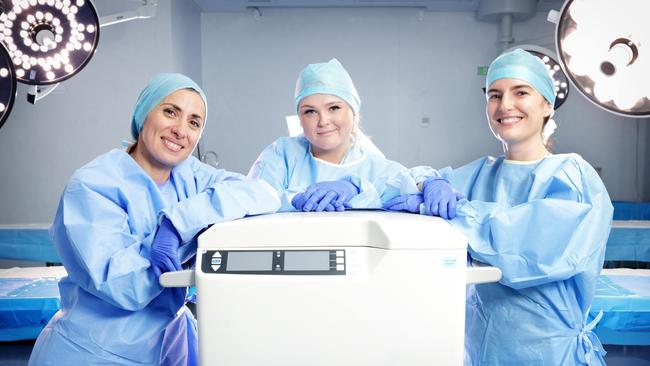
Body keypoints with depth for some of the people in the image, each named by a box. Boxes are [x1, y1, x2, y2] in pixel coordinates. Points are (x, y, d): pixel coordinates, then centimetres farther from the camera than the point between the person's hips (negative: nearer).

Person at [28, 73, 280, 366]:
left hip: (169, 342, 5)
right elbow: (125, 287, -27)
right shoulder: (92, 185, -17)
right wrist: (197, 224, -23)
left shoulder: (189, 174, -3)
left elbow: (264, 193, -19)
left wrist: (180, 221, -30)